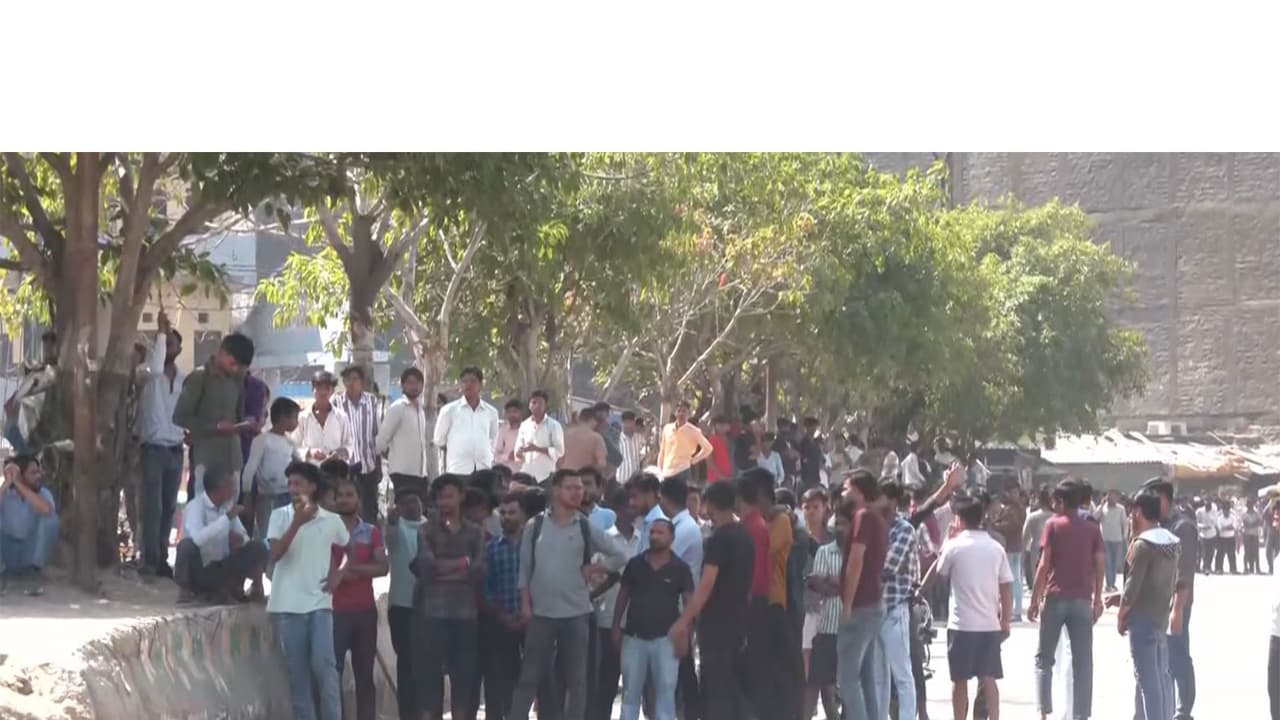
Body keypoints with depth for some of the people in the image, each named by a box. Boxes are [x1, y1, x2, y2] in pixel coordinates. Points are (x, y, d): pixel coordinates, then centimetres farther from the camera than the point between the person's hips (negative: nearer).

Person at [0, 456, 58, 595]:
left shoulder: (43, 493, -11)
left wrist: (19, 485, -32)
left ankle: (35, 573, -16)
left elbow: (46, 510, -37)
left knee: (50, 518, -26)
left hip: (31, 551, 0)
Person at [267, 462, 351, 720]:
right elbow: (274, 554, -11)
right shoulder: (280, 516, 1)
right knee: (297, 671, 2)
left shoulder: (332, 520, 4)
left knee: (323, 663, -14)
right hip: (288, 605, 0)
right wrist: (296, 523, -18)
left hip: (319, 604, 0)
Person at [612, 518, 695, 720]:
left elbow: (689, 602, -1)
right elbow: (623, 596, 11)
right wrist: (616, 627, 7)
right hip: (634, 637, 2)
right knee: (630, 692, 7)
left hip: (665, 638, -2)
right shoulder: (635, 563, 4)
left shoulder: (680, 568, -2)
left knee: (665, 692, 0)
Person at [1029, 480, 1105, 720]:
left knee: (1044, 659, 8)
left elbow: (1044, 565, -7)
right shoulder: (1092, 529, 5)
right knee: (1083, 661, 6)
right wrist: (1098, 599, 14)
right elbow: (1100, 566, 4)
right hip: (1082, 600, 2)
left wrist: (1034, 599, -2)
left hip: (1056, 598, -2)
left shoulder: (1053, 525, -4)